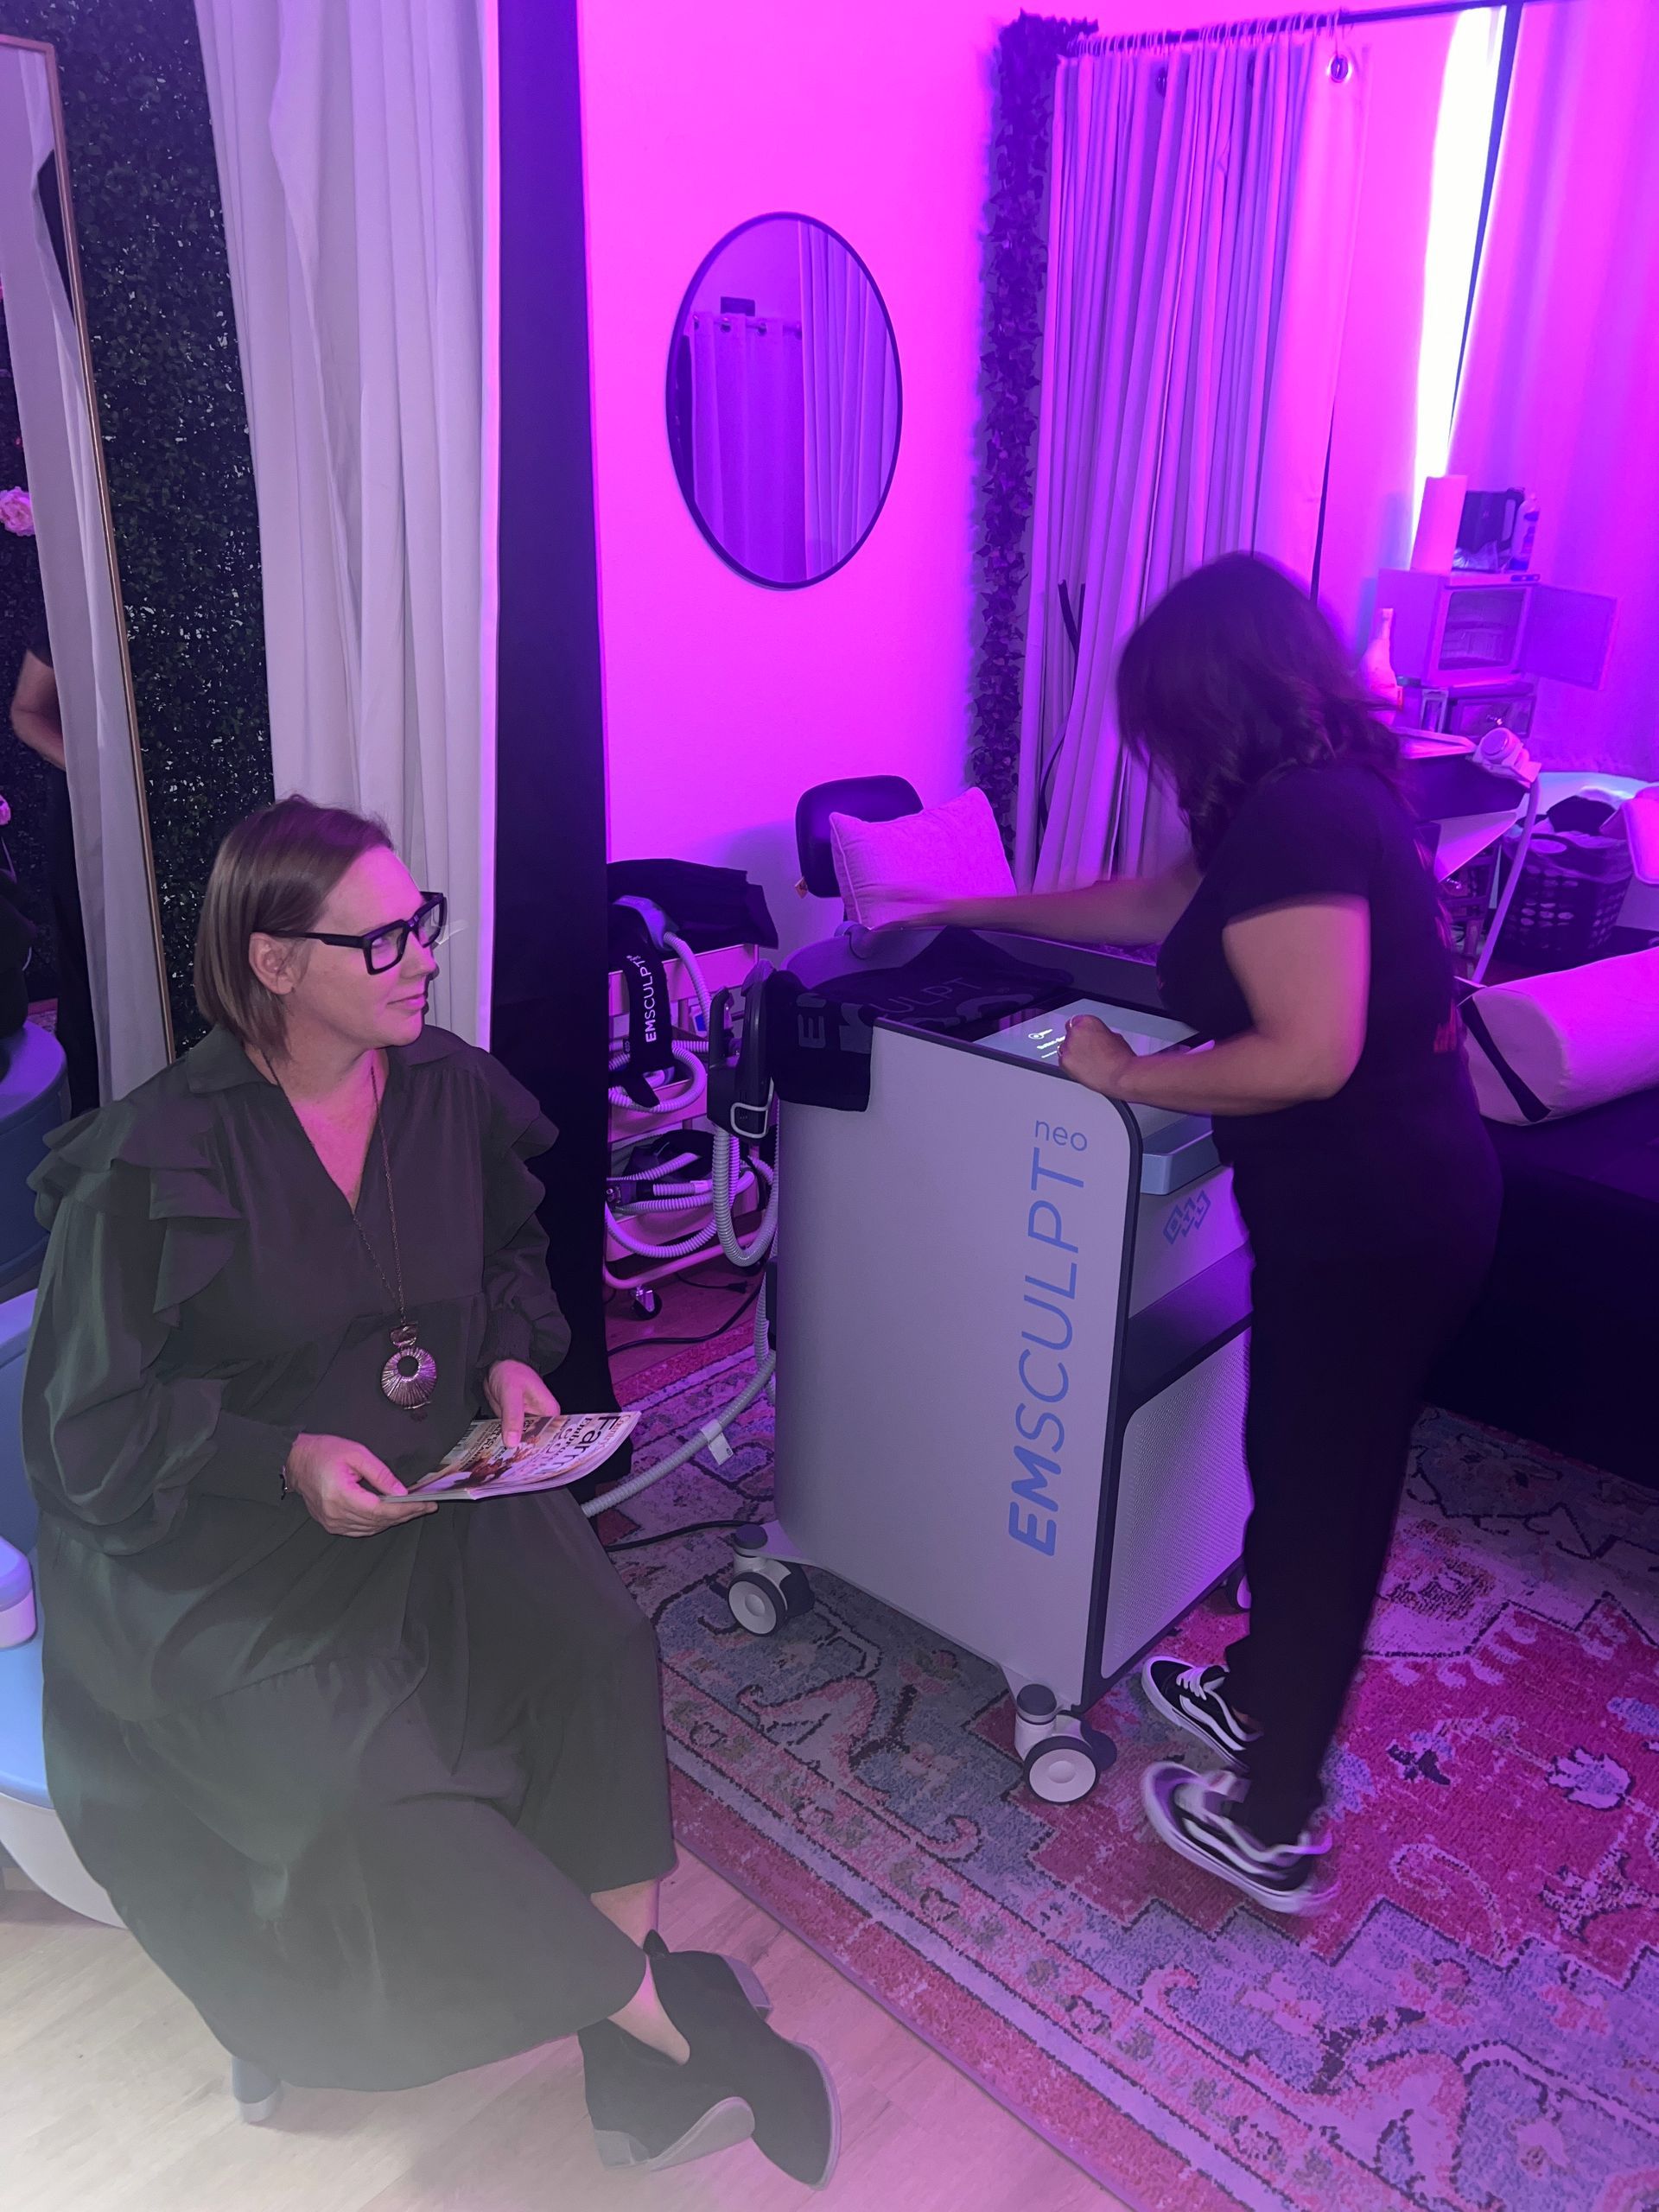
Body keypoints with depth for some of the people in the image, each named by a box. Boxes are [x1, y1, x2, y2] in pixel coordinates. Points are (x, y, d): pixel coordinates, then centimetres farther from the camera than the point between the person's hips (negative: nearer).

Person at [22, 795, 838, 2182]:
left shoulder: (453, 1092, -1)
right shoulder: (156, 1162, -15)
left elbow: (512, 1252, 18)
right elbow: (90, 1423, -10)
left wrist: (513, 1358, -3)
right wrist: (290, 1465, -25)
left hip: (431, 1484, 4)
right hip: (215, 1545, -4)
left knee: (597, 1651, -24)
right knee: (360, 1778, -27)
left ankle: (636, 2068, -9)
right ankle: (682, 2018, -10)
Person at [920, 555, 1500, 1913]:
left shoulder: (1294, 822, -21)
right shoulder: (1325, 796, 11)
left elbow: (1309, 1054, -29)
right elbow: (1158, 905, 22)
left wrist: (1124, 1077, -15)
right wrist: (974, 911, 27)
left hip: (1368, 1225, -9)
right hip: (1405, 1199, 9)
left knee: (1318, 1497, 4)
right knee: (1315, 1477, 23)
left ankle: (1271, 1830, 23)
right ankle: (1261, 1699, 44)